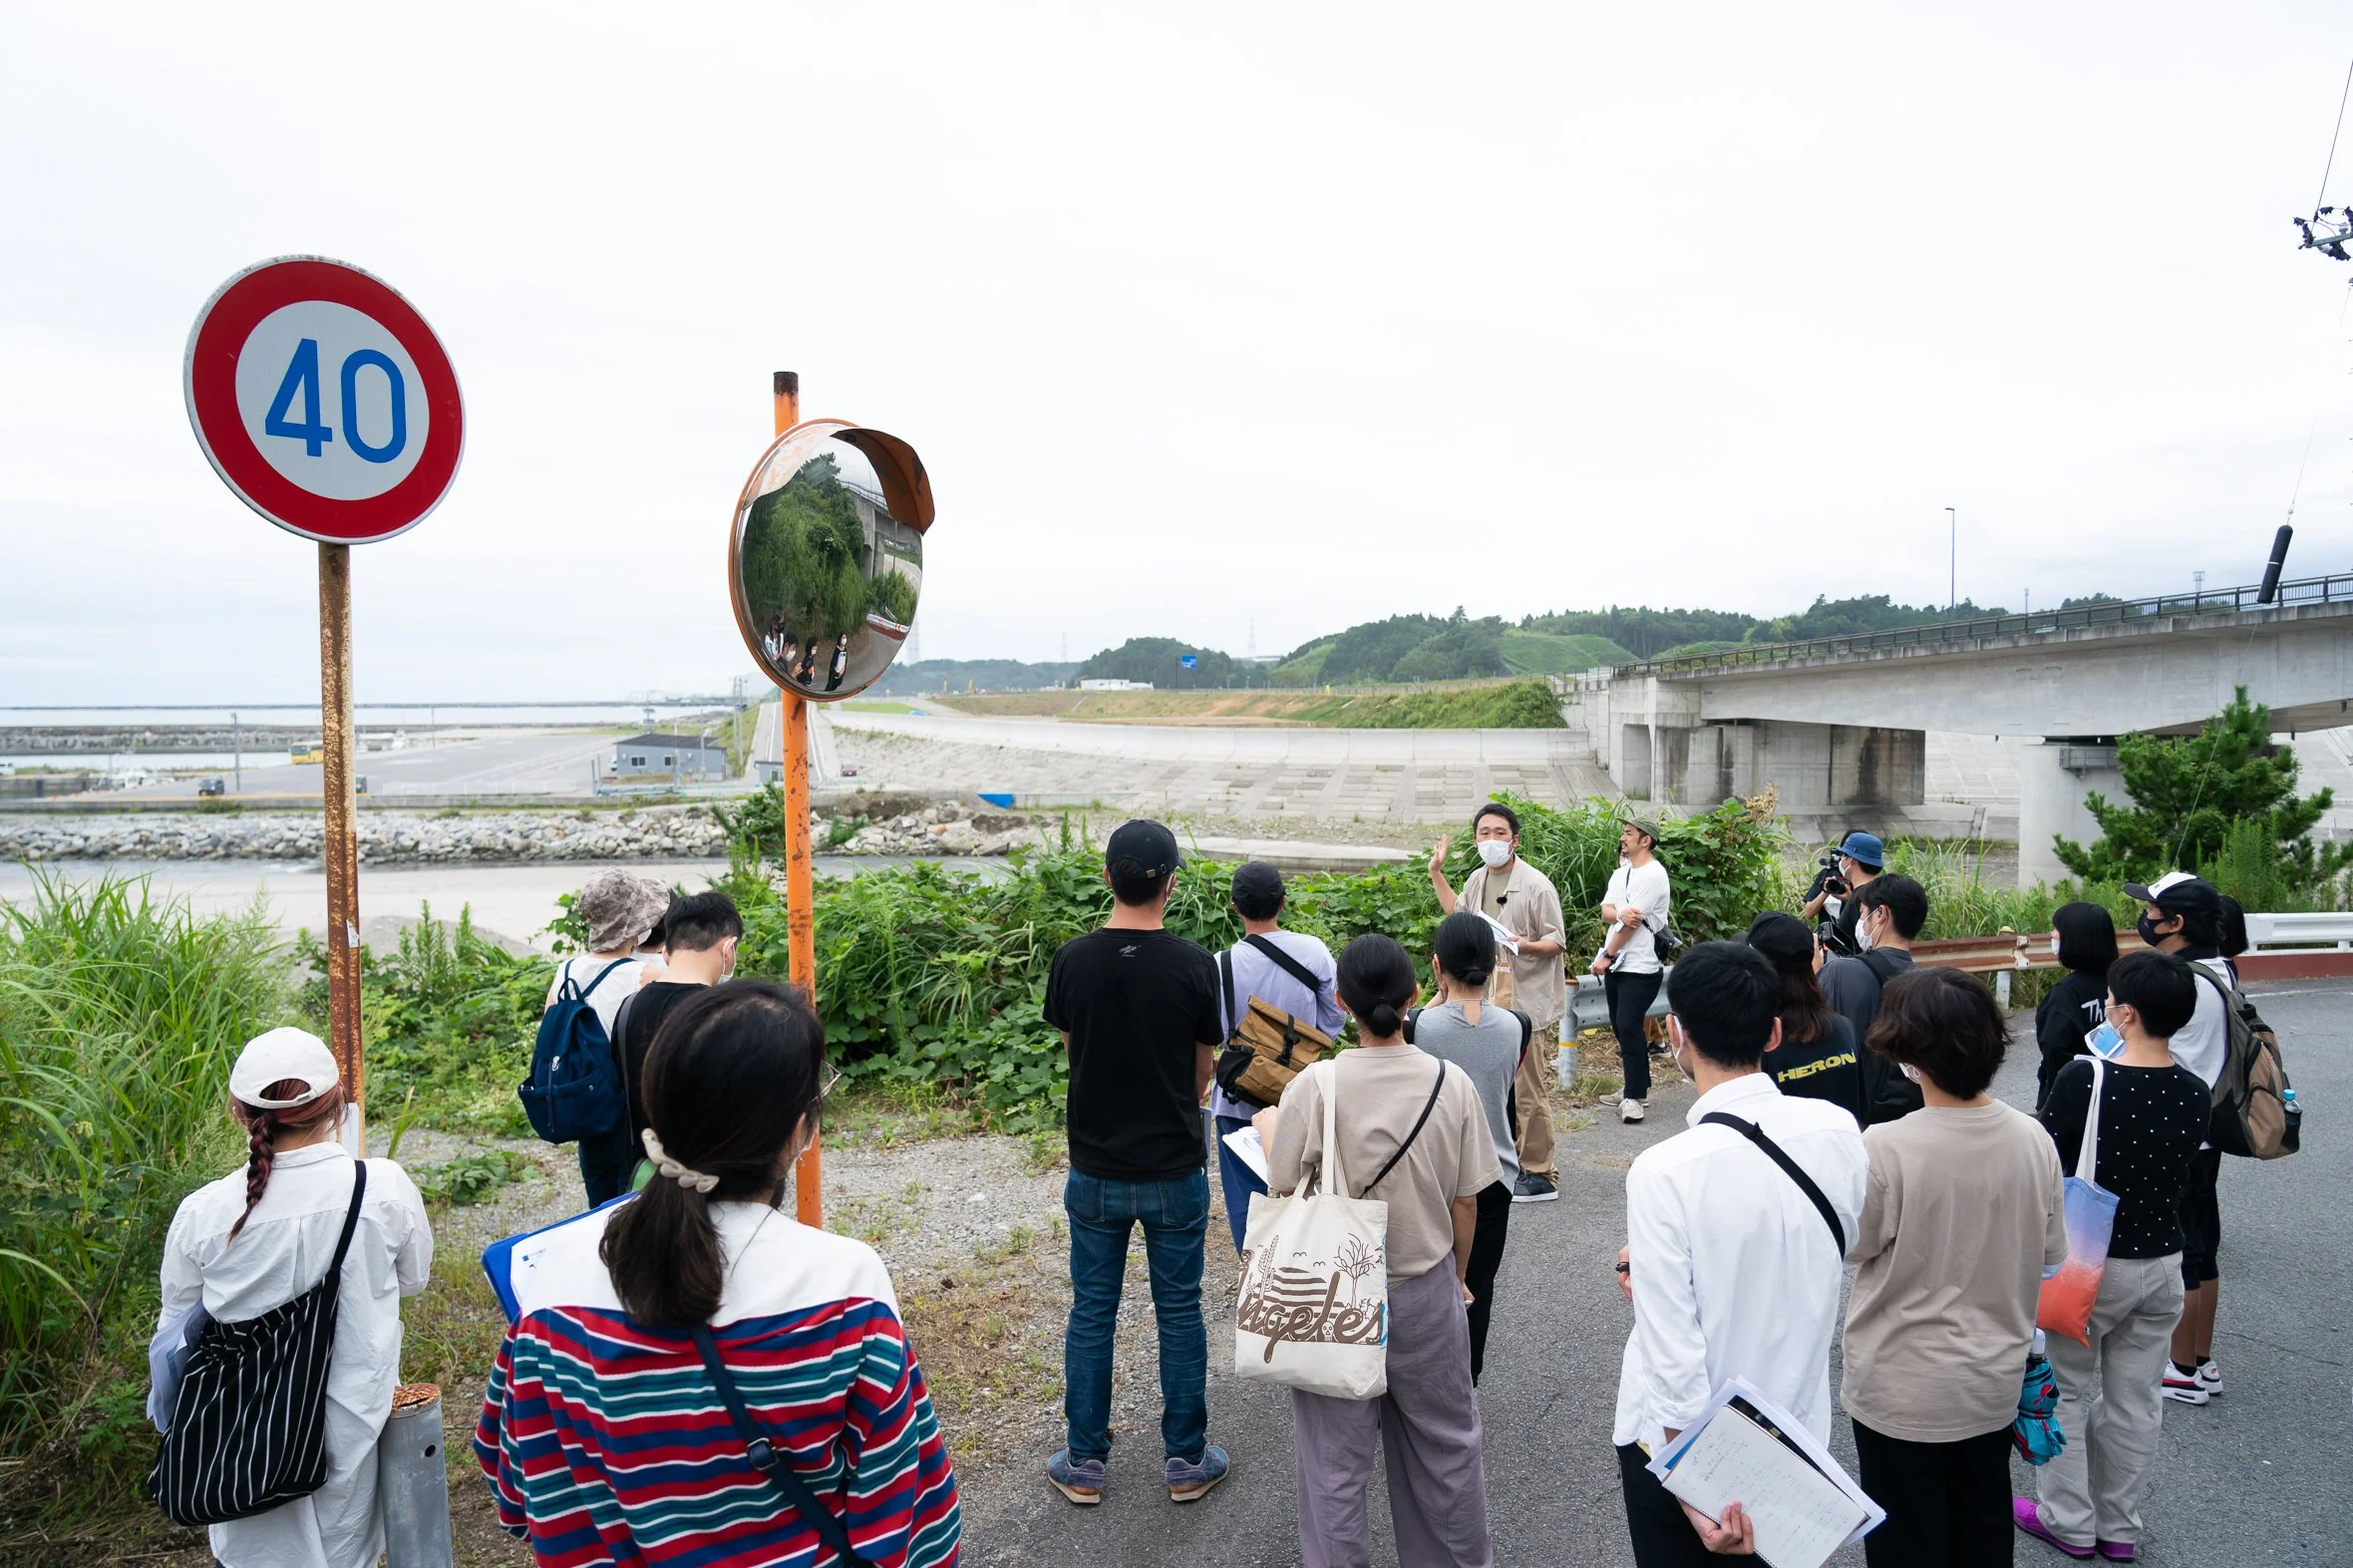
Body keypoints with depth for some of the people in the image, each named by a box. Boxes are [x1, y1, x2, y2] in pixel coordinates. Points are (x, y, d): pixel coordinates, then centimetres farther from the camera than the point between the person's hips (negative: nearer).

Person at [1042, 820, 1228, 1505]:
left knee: (1092, 1312, 14)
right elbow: (1205, 1069, -1)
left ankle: (1085, 1461, 25)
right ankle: (1187, 1459, 25)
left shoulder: (1073, 959, -9)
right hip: (1174, 1170, -1)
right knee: (1179, 1312, 13)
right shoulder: (1194, 965, -14)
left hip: (1095, 1170, 1)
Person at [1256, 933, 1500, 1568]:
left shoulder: (1315, 1087, -20)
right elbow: (1465, 1204, -2)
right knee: (1446, 1444, 23)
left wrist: (1268, 1130, 9)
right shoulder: (1452, 1083, -12)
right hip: (1428, 1293, 3)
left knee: (1335, 1458, 15)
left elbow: (1284, 1194, -9)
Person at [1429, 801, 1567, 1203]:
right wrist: (1436, 874, 25)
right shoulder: (1477, 880, 9)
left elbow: (1557, 941, -12)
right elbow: (1458, 914, 30)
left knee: (1527, 1091, -4)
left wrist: (1526, 945, -31)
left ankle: (1541, 1177, 7)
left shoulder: (1536, 885, -14)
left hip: (1528, 1001, -8)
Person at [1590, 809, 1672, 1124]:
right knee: (1621, 1026, 13)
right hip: (1616, 965, 9)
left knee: (1628, 1027, -13)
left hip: (1640, 968, -9)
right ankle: (1638, 1085, 26)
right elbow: (1606, 913, 0)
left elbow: (1632, 923, -17)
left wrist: (1605, 955, -11)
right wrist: (1620, 913, -24)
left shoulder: (1653, 875, -14)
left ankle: (1635, 1096, -6)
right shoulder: (1620, 873, 13)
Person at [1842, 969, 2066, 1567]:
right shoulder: (2032, 1137, -11)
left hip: (1902, 1393, -5)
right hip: (1995, 1381, 5)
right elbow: (2051, 1252, 2)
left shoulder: (1885, 1148, -28)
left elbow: (1849, 1248, -13)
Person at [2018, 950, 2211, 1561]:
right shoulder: (2195, 1094, -5)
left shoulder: (2081, 1079, -23)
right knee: (2135, 1400, 17)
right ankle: (2119, 1527, 30)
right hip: (2162, 1263, 5)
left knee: (2067, 1390, 13)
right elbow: (2178, 1173, 6)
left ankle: (2069, 1521, 24)